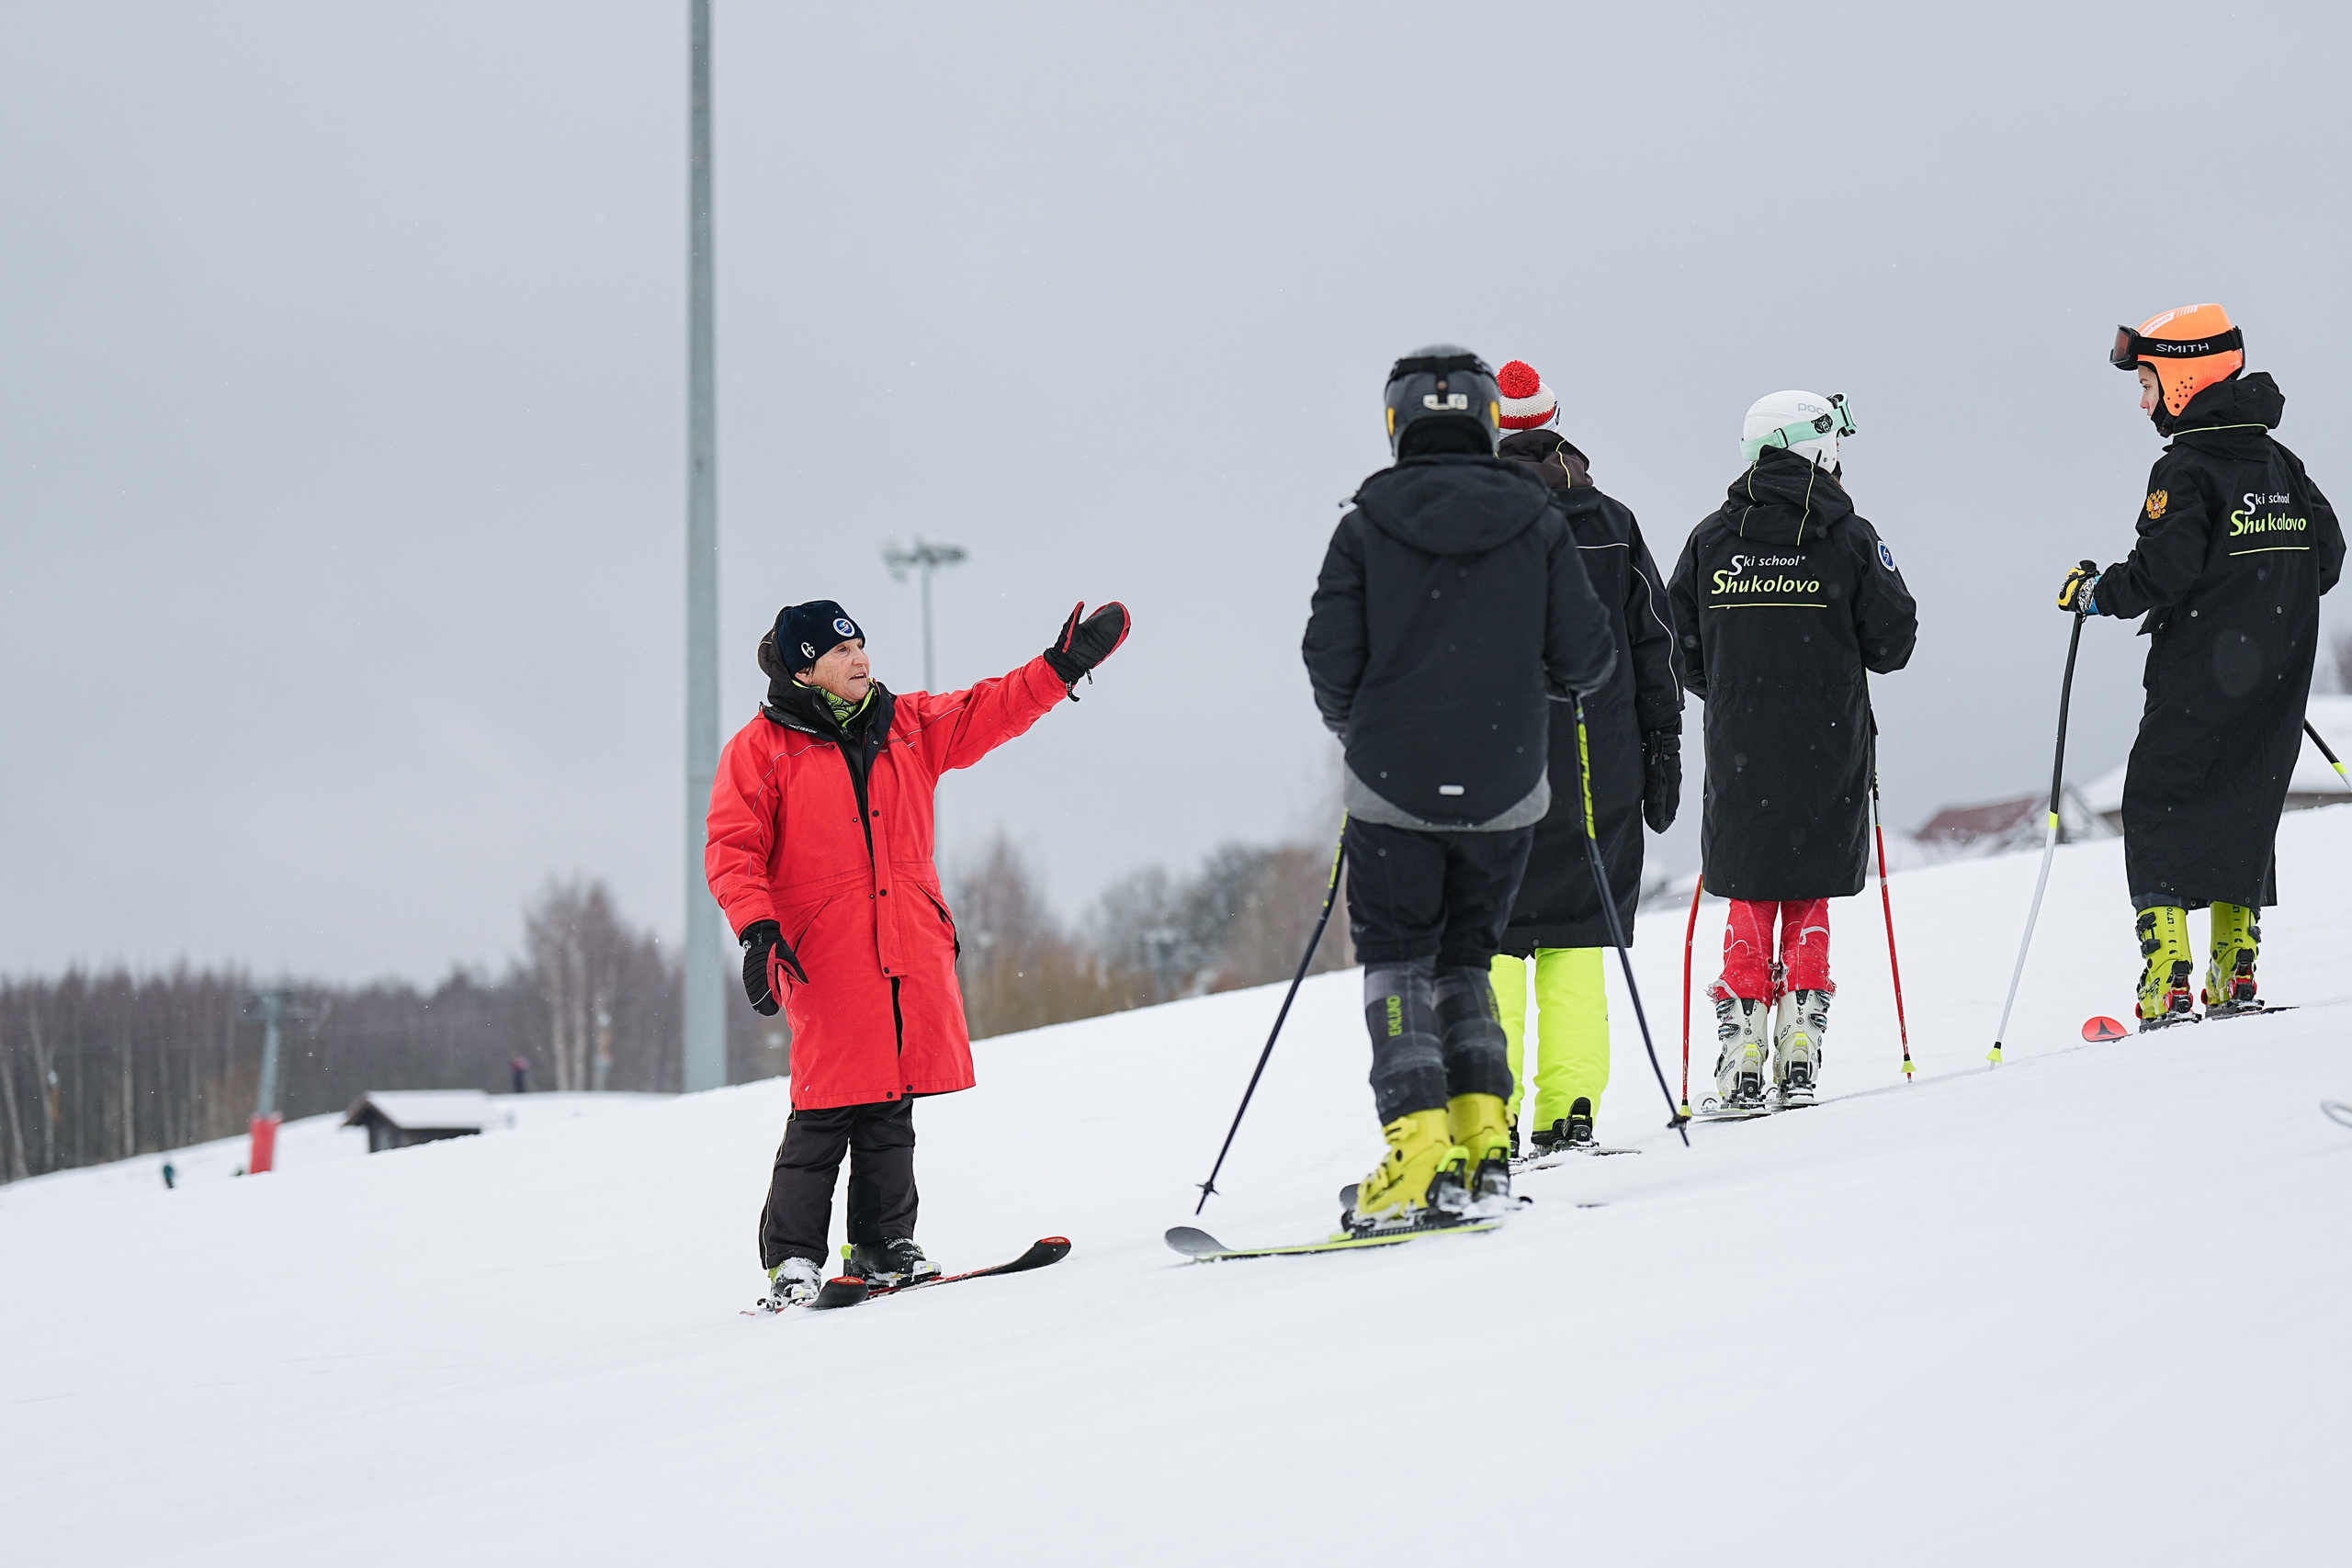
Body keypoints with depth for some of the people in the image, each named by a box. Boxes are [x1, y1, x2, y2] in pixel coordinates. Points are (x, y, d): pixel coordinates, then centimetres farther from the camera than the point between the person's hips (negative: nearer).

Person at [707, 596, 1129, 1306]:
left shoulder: (907, 726, 15)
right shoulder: (762, 749, 1)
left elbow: (986, 713, 21)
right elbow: (733, 847, -4)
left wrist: (1061, 667, 12)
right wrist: (757, 928, -16)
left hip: (913, 947, 5)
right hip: (825, 954, -5)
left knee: (891, 1108, 7)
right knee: (827, 1111, -9)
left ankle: (884, 1245, 16)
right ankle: (792, 1257, -2)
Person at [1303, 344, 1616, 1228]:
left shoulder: (1365, 531, -4)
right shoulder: (1538, 526, 0)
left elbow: (1331, 665, -6)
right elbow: (1586, 658, 0)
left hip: (1394, 790, -2)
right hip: (1504, 792, 2)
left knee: (1397, 963, 6)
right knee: (1465, 960, 17)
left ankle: (1420, 1152, -10)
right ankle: (1484, 1141, 4)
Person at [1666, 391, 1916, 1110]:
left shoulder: (1712, 539, 2)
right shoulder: (1848, 538, -6)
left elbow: (1682, 652, 5)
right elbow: (1892, 641, -4)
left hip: (1739, 747, 2)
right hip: (1828, 747, -2)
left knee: (1750, 897, 11)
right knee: (1809, 898, 10)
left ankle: (1742, 1050, 4)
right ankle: (1799, 1049, 5)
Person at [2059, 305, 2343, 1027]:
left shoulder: (2186, 470, -12)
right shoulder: (2281, 463, 12)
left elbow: (2164, 568, -21)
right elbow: (2326, 554, 15)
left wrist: (2097, 594, -6)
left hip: (2200, 677, -7)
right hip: (2277, 682, 7)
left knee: (2157, 810, -1)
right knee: (2244, 810, 16)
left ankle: (2169, 983, -11)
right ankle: (2235, 974, 14)